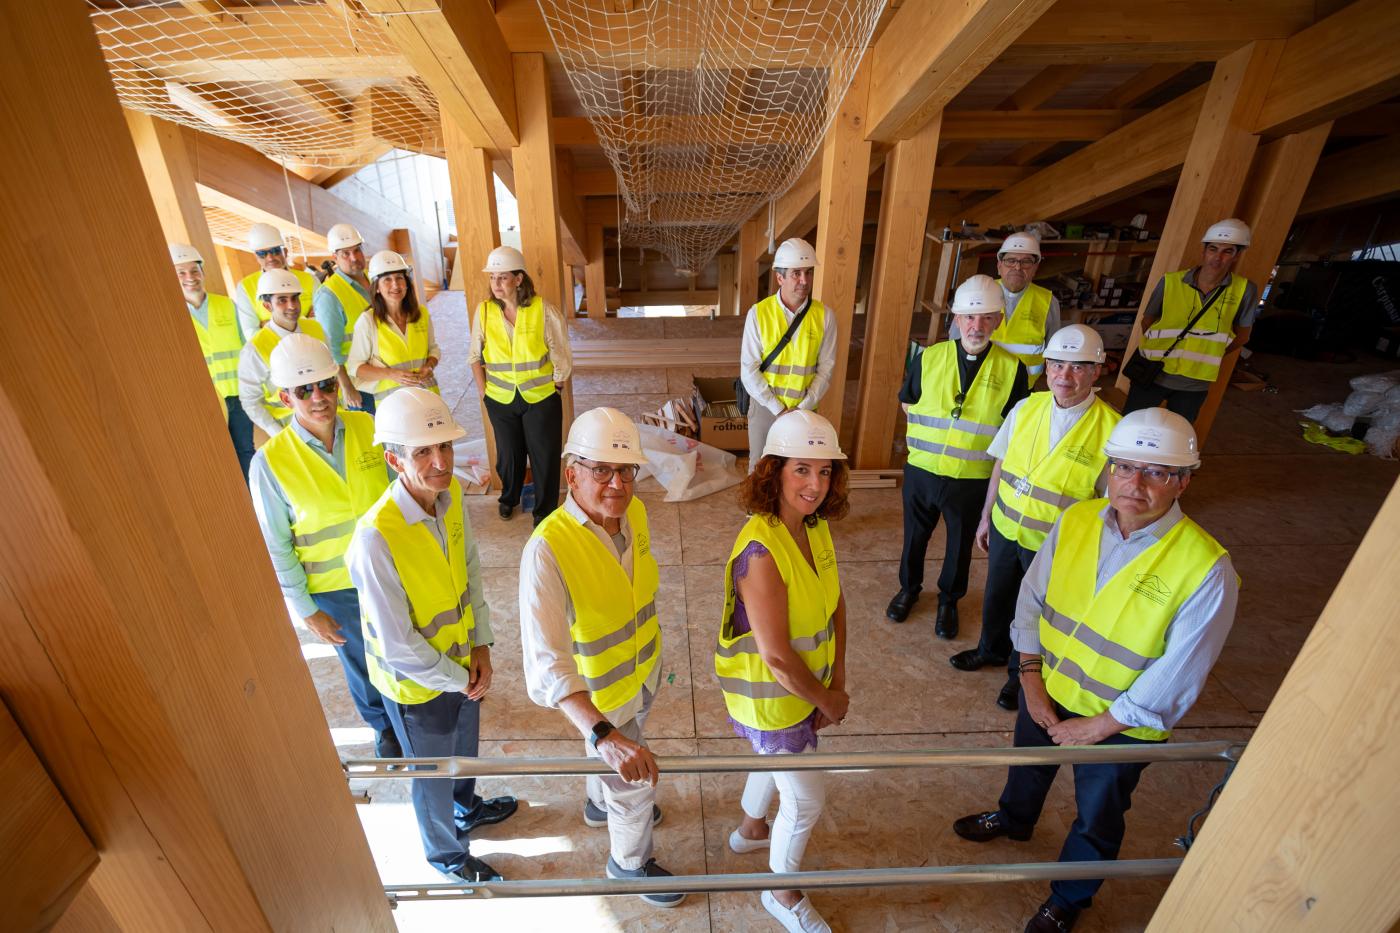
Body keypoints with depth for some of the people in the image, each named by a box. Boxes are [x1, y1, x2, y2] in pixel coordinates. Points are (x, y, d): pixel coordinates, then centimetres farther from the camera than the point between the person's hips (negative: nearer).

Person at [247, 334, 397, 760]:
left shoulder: (369, 428, -13)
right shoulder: (270, 462, -17)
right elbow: (277, 549, -9)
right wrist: (307, 612, -6)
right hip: (335, 589, -1)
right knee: (363, 664, 21)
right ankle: (384, 725, 51)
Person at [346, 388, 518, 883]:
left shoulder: (451, 492, -16)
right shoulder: (376, 538, -36)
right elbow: (397, 647, -27)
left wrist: (481, 646, -4)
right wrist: (458, 681, -13)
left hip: (461, 659, 6)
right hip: (416, 683, -5)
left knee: (465, 747, 32)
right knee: (433, 775, 23)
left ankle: (467, 808, 64)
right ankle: (447, 854, 54)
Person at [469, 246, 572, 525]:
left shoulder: (543, 310, -12)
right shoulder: (484, 311, -4)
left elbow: (561, 356, -5)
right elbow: (475, 355, 6)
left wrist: (556, 387, -2)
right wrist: (482, 390, 3)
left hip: (541, 397, -2)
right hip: (500, 398, 3)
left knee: (544, 455, 6)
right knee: (508, 453, 17)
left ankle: (545, 511, 26)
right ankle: (509, 497, 45)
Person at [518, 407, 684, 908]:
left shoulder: (635, 512, -15)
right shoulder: (547, 550, -37)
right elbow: (545, 662, -40)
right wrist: (602, 733, -49)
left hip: (644, 671, 6)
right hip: (599, 694, -6)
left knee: (620, 761, 34)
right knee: (634, 787, 18)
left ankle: (600, 804, 67)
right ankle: (630, 862, 52)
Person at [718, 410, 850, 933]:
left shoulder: (816, 525, -9)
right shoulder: (762, 550, -35)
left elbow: (835, 602, 1)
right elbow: (776, 656, -30)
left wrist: (837, 681, -3)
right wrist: (828, 701, -14)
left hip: (806, 685, 7)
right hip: (770, 695, -7)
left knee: (776, 761, 31)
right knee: (806, 800, 13)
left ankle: (750, 830, 63)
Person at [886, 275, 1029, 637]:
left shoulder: (1012, 369, -9)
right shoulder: (930, 357, -7)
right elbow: (909, 403, 10)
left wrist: (981, 445, -3)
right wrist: (926, 436, 5)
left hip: (973, 478, 0)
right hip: (922, 471, 1)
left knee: (961, 543, 18)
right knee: (915, 535, 19)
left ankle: (949, 600, 42)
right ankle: (908, 589, 44)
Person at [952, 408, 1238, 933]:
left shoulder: (1206, 569, -26)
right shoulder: (1076, 521, -15)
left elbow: (1176, 678, -21)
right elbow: (1032, 598, -6)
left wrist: (1099, 726, -16)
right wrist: (1031, 678, -8)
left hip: (1119, 723, -3)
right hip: (1047, 691, 4)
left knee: (1096, 819, 23)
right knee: (1028, 762, 31)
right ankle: (1014, 818, 65)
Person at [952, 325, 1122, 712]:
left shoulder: (1111, 431, -19)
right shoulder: (1026, 408, -7)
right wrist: (986, 517, 8)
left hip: (1054, 545, -3)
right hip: (1005, 528, 4)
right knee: (996, 597, 23)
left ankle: (1022, 674, 45)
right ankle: (992, 649, 52)